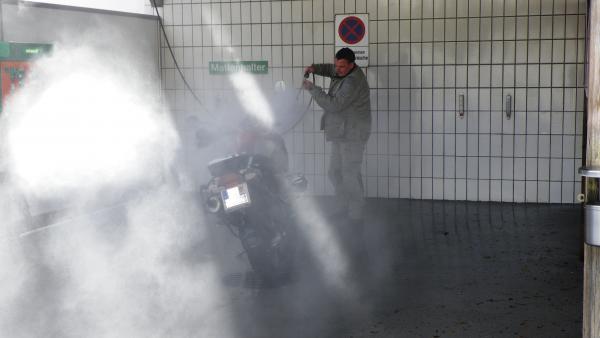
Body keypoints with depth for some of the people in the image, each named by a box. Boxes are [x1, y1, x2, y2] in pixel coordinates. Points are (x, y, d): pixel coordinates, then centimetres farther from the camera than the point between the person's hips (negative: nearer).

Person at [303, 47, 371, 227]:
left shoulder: (353, 82, -23)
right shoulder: (344, 72, 7)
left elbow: (333, 105, -27)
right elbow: (330, 69, 27)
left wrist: (312, 89, -19)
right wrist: (315, 68, 5)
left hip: (351, 135, -10)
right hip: (340, 133, 10)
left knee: (350, 175, -8)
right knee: (335, 172, 15)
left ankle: (355, 215, 1)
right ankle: (342, 207, 26)